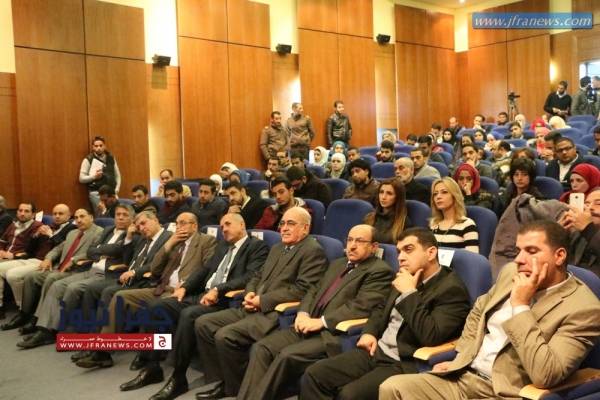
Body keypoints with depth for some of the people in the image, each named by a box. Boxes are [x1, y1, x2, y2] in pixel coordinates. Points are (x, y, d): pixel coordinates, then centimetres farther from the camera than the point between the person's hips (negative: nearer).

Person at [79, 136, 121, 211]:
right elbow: (81, 178, -1)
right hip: (96, 193, -3)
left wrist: (117, 189, 4)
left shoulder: (111, 159, 11)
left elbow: (117, 175, 16)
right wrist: (94, 176, -16)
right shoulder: (88, 160, 0)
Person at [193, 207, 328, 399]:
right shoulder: (277, 248, 21)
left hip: (276, 313, -9)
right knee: (203, 323, -1)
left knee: (225, 336, -24)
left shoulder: (313, 251, -8)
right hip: (253, 309, 9)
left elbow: (302, 289, -17)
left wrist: (262, 301, -16)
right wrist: (249, 293, 0)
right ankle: (220, 380, 7)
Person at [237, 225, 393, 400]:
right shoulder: (337, 264, 23)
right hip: (310, 327, 8)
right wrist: (303, 313, 1)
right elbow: (314, 291, 22)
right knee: (261, 347, -11)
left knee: (287, 355, -27)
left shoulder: (380, 271, -3)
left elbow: (361, 306, -14)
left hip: (334, 334, -7)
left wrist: (321, 321, -16)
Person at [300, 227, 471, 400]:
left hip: (406, 365, -8)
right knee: (314, 375, -7)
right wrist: (369, 332, 8)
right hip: (376, 352, 8)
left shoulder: (452, 289, -12)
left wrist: (410, 293, -17)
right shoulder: (407, 280, 12)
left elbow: (430, 337, -24)